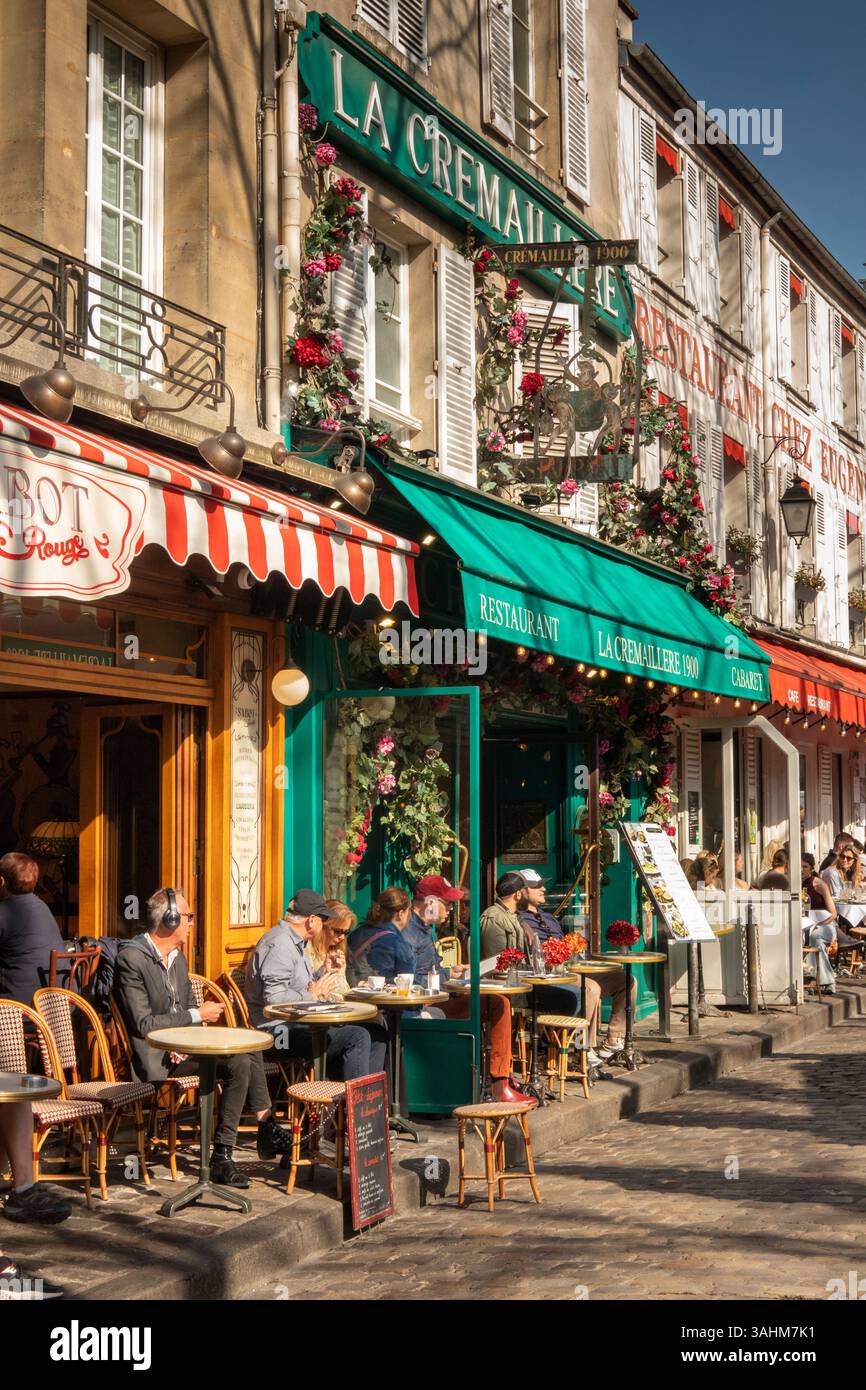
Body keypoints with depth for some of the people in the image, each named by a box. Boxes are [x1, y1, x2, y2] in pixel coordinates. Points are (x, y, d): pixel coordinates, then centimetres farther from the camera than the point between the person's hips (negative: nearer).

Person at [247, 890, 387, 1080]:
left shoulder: (296, 943, 19)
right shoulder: (279, 945, -16)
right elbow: (274, 997, -26)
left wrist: (323, 972, 13)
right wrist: (313, 995, -17)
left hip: (299, 1023, 11)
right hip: (283, 1031, -11)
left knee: (376, 1033, 4)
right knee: (357, 1037, -23)